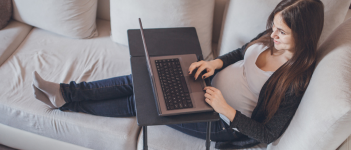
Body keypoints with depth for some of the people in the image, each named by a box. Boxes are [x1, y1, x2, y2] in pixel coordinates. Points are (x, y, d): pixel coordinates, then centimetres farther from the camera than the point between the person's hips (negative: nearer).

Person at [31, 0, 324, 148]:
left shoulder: (296, 79, -24)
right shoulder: (271, 38, -5)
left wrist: (227, 110, -31)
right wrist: (216, 62, -9)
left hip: (227, 123, -6)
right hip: (211, 84, 7)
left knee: (141, 102, -9)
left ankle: (67, 101, 7)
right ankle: (66, 92, 2)